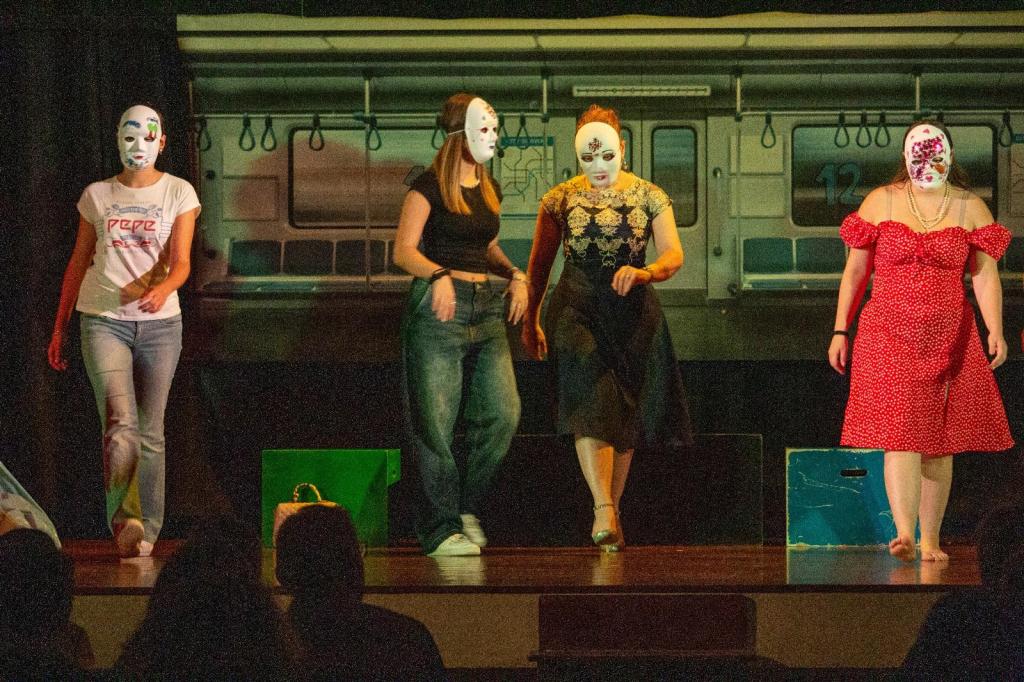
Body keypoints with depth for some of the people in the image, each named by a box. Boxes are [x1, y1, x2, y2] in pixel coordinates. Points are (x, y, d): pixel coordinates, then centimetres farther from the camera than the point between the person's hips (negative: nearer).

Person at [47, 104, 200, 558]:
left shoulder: (178, 193, 3)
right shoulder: (97, 196, 9)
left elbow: (181, 262, -8)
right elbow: (78, 264, 15)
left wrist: (163, 289, -30)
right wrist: (59, 328, 13)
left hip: (159, 322, 0)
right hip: (103, 320, 0)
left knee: (150, 431, 4)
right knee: (120, 423, -19)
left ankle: (146, 532, 11)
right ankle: (123, 520, -19)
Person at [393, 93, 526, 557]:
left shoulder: (489, 190, 16)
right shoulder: (430, 186, -5)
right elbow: (404, 250, -10)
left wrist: (514, 275, 8)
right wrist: (438, 275, -27)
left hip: (485, 306, 7)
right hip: (437, 308, -7)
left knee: (503, 413, -3)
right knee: (437, 422, -5)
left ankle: (469, 510, 15)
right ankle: (441, 530, 1)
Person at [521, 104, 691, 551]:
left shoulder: (649, 197, 2)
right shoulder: (559, 201, 3)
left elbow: (674, 255, -6)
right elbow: (539, 264, 12)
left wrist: (645, 273, -28)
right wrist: (530, 321, 14)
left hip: (633, 313, 1)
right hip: (577, 310, -1)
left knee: (625, 415, 5)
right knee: (590, 404, -19)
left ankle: (611, 511, 18)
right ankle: (605, 512, -28)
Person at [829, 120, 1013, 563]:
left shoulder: (970, 208, 5)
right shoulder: (881, 202, 4)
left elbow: (985, 275, -1)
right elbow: (855, 270, 8)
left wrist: (995, 330, -15)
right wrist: (840, 331, 4)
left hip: (949, 337, 2)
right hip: (889, 334, -1)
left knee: (940, 441, 4)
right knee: (899, 432, -15)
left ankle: (930, 539, 12)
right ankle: (904, 534, -25)